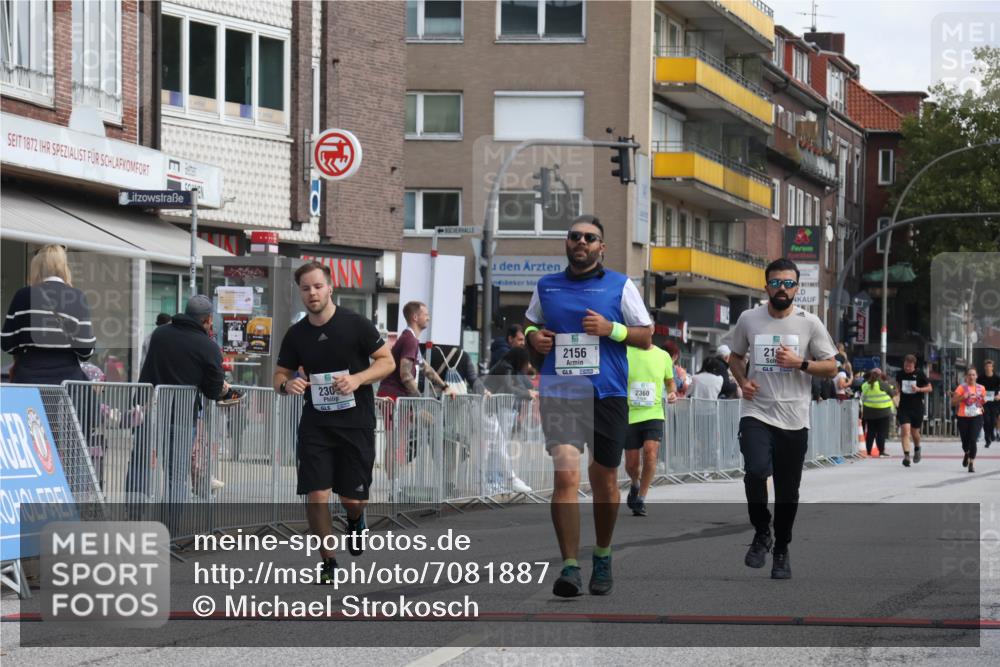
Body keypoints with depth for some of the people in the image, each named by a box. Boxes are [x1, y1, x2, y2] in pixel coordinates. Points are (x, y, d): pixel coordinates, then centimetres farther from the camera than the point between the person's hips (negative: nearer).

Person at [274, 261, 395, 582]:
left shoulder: (356, 324, -7)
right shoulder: (296, 334, 4)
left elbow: (387, 361, -4)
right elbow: (280, 374, 12)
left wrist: (358, 379, -21)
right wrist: (286, 384, -13)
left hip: (356, 423, -2)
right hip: (315, 424, 2)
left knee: (352, 499, 3)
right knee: (316, 495, -8)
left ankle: (355, 520, 41)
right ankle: (327, 561, 9)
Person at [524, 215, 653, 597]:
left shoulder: (620, 286, 4)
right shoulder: (546, 287, 11)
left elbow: (646, 337, 5)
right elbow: (530, 324, 26)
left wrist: (611, 329, -12)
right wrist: (532, 336, 3)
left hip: (607, 394, 0)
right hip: (559, 393, 0)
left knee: (604, 479, 10)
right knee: (566, 474, -16)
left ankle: (602, 558, 31)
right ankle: (569, 567, -18)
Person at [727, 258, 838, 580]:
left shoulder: (810, 323, 0)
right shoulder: (748, 319, 4)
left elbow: (831, 367, 3)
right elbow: (736, 357, 18)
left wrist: (800, 363, -14)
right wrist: (742, 381, -2)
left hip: (794, 419, 0)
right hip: (756, 413, 0)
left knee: (788, 490, 6)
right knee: (756, 471, -24)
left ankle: (781, 551, 25)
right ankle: (761, 532, 0)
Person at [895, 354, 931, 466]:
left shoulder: (920, 374, -6)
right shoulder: (900, 374, 1)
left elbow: (929, 388, 0)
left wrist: (919, 389, -16)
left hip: (917, 407, -1)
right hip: (903, 407, 1)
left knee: (915, 432, 10)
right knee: (905, 431, -14)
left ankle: (917, 449, 42)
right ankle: (906, 456, -20)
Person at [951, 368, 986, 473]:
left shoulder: (981, 388, 6)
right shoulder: (962, 387, -4)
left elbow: (983, 402, 22)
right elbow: (953, 402, -9)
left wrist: (983, 400, -2)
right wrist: (963, 397, -23)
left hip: (977, 417, 1)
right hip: (963, 418, -1)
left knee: (973, 440, -15)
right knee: (965, 442, 8)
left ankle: (972, 463, -11)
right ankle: (967, 454, 43)